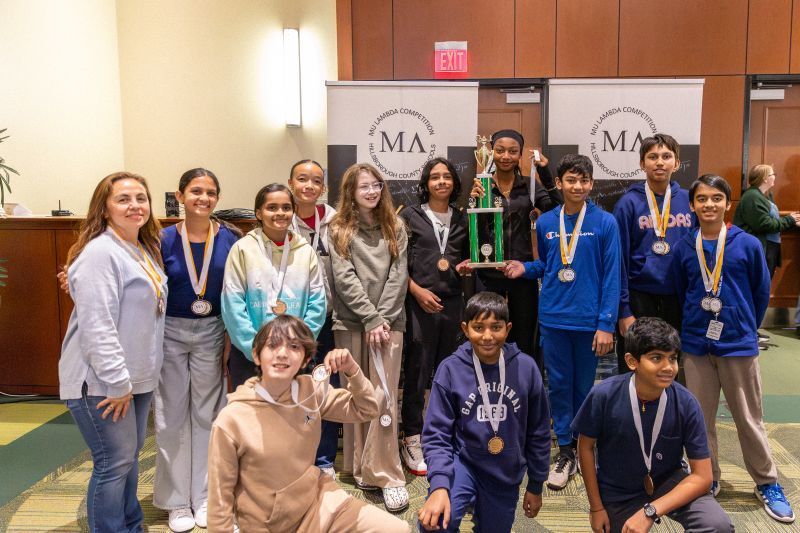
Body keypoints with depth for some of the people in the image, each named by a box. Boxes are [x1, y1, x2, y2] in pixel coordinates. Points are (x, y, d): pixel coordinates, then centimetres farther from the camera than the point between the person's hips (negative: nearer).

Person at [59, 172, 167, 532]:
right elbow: (97, 327, -24)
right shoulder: (100, 253, -18)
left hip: (136, 378, 9)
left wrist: (133, 378, 16)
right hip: (102, 382, -9)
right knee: (115, 463, -1)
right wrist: (118, 383, -22)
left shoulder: (145, 250, 11)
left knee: (130, 457, 19)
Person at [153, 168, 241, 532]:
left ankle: (204, 495, 27)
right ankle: (177, 500, 24)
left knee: (206, 413, 11)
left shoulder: (229, 239, -5)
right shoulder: (164, 239, -7)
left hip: (211, 334, 1)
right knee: (172, 416, 8)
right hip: (170, 333, -1)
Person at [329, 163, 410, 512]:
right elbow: (345, 279, -4)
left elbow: (398, 276, 2)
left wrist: (383, 318, -9)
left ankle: (386, 475, -1)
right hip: (351, 322, 0)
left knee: (384, 396, -5)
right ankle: (360, 468, 17)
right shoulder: (339, 229, 5)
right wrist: (371, 319, -12)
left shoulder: (395, 228, 11)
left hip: (389, 320, 0)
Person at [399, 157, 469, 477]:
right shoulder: (410, 216, 2)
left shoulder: (461, 219, 13)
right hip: (420, 303, -4)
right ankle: (412, 441, 9)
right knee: (416, 372, -2)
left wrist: (464, 265, 1)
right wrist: (417, 290, -12)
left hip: (452, 302, 4)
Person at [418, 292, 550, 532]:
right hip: (463, 463, -2)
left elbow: (538, 432, 1)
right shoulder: (450, 369, -16)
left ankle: (482, 513, 45)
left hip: (506, 476, 3)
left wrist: (536, 486, 8)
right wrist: (439, 486, -26)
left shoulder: (526, 368, -11)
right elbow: (436, 434, -12)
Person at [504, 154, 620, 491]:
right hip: (553, 318, 2)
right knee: (559, 385, 9)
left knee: (584, 386, 12)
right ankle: (565, 450, 23)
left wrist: (606, 324, -12)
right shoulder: (546, 223, 3)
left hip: (589, 320, -2)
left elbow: (612, 277, -7)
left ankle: (582, 445, 32)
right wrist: (524, 269, -4)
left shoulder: (605, 223, -7)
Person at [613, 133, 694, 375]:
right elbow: (619, 259, -7)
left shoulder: (688, 201, 3)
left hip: (677, 298, 3)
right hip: (639, 298, -3)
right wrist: (624, 310, -10)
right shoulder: (629, 203, -7)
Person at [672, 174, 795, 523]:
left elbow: (762, 292, 3)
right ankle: (708, 479, 27)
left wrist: (746, 327, 9)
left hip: (739, 344, -2)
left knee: (749, 419, 9)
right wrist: (695, 325, 11)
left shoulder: (748, 245, -7)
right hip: (696, 345, 2)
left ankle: (767, 483, 28)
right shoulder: (684, 248, -2)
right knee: (700, 418, 11)